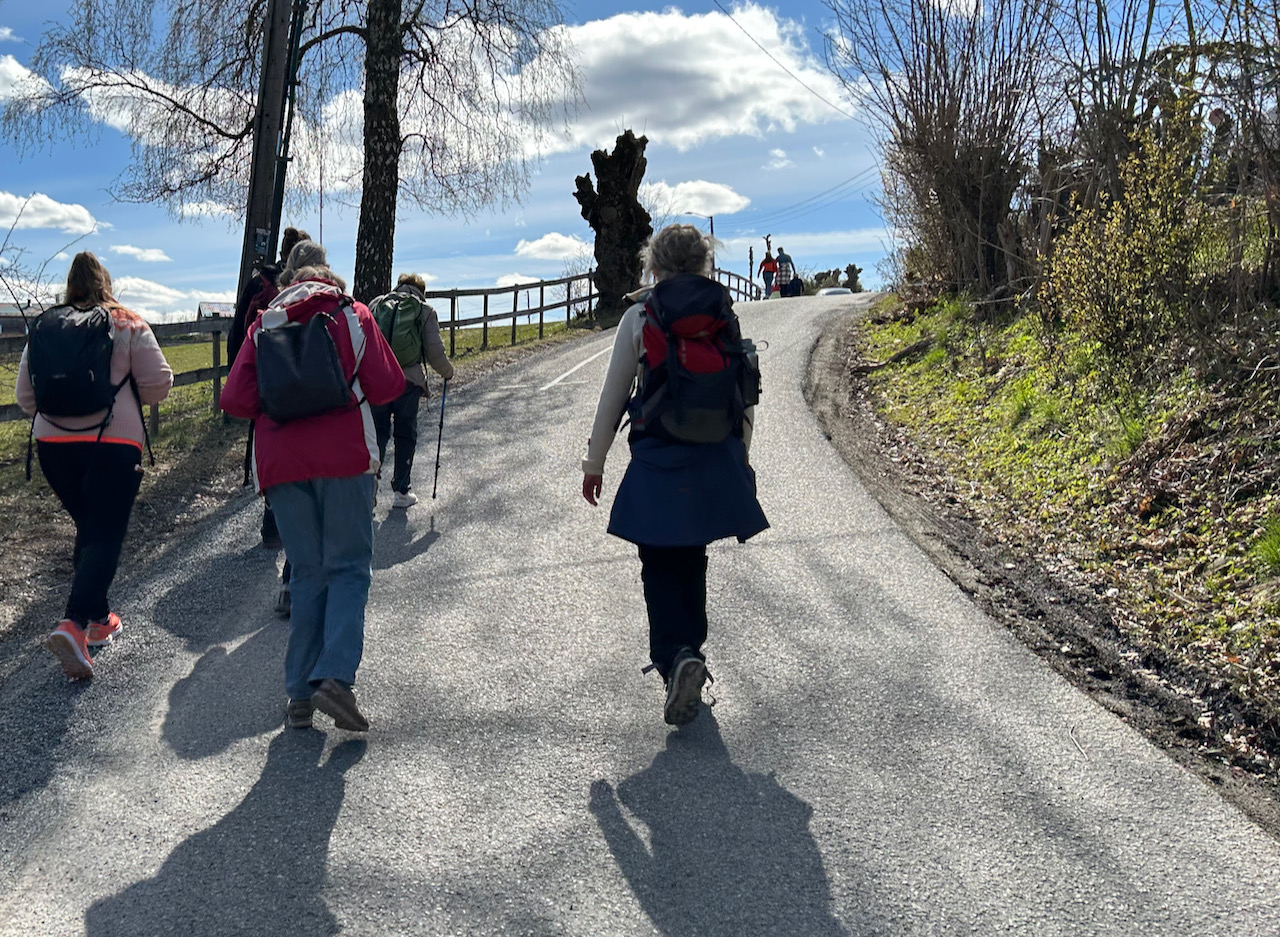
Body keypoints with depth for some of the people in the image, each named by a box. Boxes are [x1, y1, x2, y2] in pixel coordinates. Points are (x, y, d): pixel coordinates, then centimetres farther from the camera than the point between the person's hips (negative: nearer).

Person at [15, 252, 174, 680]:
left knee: (89, 529, 19)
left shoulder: (44, 328, 9)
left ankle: (98, 619, 26)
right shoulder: (128, 325, 0)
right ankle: (73, 625, -24)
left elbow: (24, 396, 13)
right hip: (113, 442, -4)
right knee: (105, 536, -5)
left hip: (52, 444, 4)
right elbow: (158, 384, -2)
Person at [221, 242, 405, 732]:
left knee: (307, 573, 10)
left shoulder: (263, 325, 10)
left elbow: (235, 400, 2)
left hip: (281, 464, 3)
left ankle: (300, 692, 6)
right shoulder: (353, 315, 6)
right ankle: (335, 676, -16)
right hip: (343, 457, -2)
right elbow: (388, 387, 3)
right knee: (348, 568, 2)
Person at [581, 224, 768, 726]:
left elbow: (613, 394, -1)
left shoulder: (638, 315, -3)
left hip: (656, 460, -3)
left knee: (659, 566, 2)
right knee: (692, 559, 19)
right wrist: (740, 458, 19)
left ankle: (677, 656, -19)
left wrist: (595, 461, 8)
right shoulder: (726, 315, 4)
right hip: (716, 459, 3)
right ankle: (687, 653, 29)